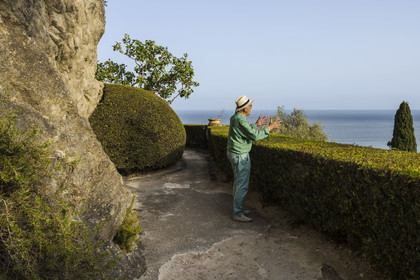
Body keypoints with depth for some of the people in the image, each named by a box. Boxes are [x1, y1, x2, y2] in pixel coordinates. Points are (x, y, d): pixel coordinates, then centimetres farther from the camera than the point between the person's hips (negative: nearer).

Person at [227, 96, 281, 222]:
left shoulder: (236, 117, 9)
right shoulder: (240, 120, -23)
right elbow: (255, 136, -26)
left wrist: (257, 124, 22)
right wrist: (270, 127, -17)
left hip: (234, 153, 11)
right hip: (240, 156, -11)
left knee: (238, 183, 20)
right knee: (242, 186, -2)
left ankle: (237, 208, 32)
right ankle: (238, 214, 6)